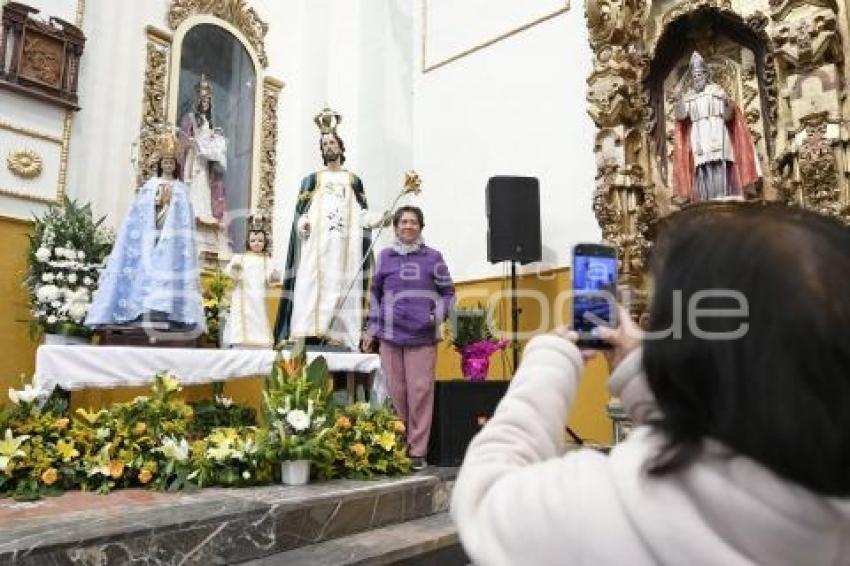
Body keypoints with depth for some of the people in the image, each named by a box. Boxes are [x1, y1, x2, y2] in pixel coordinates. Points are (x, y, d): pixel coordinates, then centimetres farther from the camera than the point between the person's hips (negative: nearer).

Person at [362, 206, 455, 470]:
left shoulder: (433, 257, 6)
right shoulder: (385, 256, 11)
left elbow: (447, 292, 9)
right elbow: (375, 294, 16)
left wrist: (439, 315, -8)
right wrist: (371, 330, 13)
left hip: (423, 336, -2)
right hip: (390, 335, 2)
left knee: (420, 391, -1)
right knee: (397, 391, 7)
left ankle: (418, 451, 7)